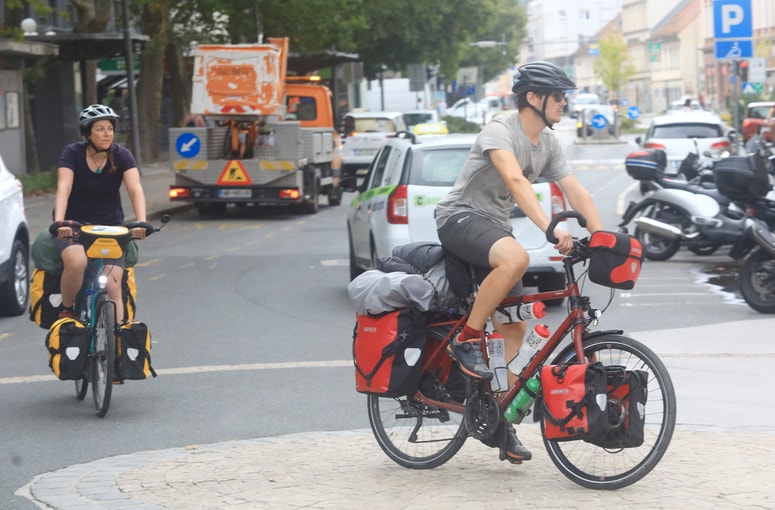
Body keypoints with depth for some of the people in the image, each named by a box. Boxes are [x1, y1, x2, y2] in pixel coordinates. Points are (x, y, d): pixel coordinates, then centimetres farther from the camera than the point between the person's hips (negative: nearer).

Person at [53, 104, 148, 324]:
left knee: (112, 288, -13)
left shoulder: (121, 155, -7)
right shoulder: (73, 153, -10)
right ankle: (66, 311, -8)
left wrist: (141, 222, -37)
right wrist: (59, 222, -40)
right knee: (76, 262, -33)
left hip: (111, 226, 2)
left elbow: (135, 189, -19)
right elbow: (63, 188, -23)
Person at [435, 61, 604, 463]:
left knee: (515, 327, 3)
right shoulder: (499, 131, -18)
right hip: (461, 218, -8)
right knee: (516, 257, -39)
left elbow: (576, 192, 4)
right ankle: (466, 340, -24)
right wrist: (550, 229, -46)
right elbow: (515, 180, -34)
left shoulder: (548, 143, 8)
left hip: (495, 227, 9)